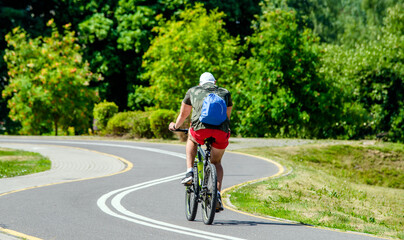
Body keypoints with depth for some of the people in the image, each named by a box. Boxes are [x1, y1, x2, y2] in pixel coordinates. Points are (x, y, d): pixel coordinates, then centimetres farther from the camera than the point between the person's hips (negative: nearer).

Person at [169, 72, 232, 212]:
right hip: (221, 132, 1)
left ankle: (189, 172, 19)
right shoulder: (225, 93, 30)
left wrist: (175, 126, 58)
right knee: (216, 162, 25)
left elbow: (183, 114, 38)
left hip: (201, 128, -1)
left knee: (191, 140, 36)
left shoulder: (193, 91, 26)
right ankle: (217, 195, 9)